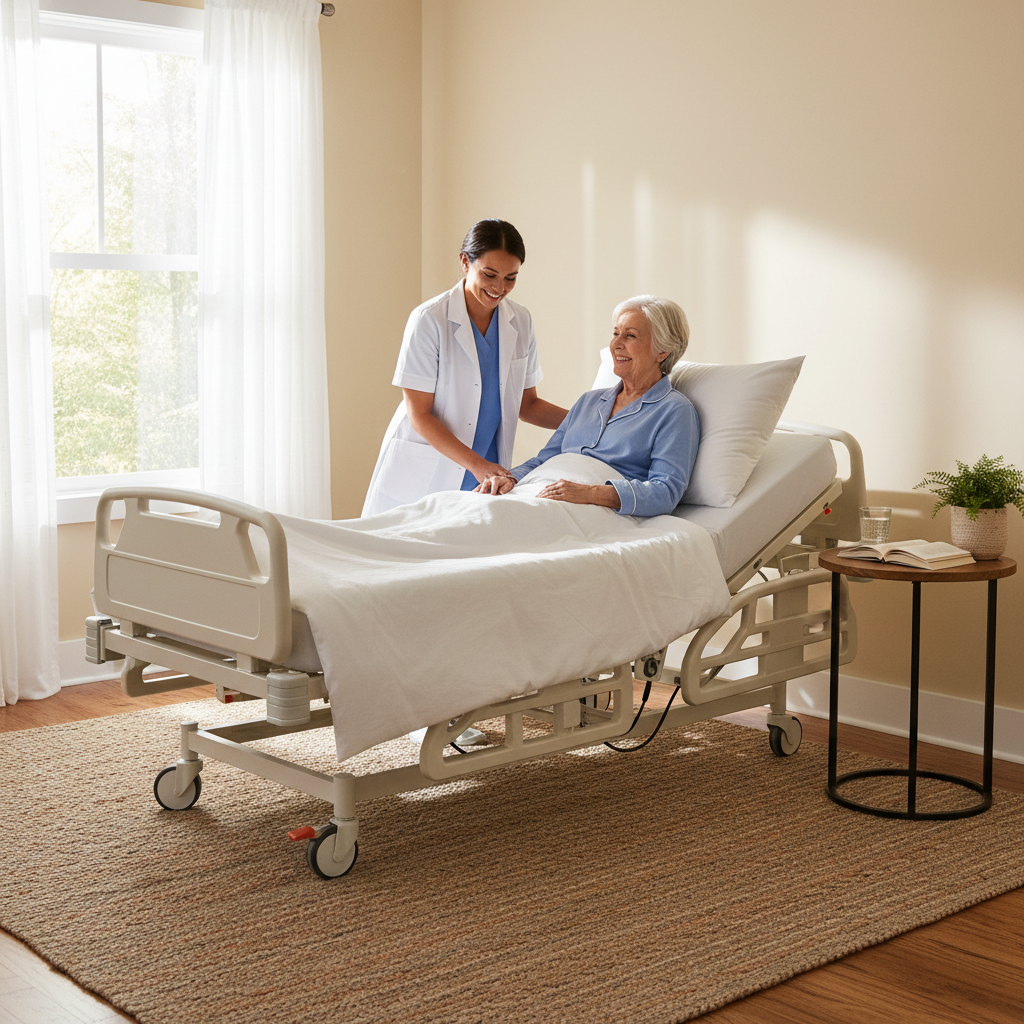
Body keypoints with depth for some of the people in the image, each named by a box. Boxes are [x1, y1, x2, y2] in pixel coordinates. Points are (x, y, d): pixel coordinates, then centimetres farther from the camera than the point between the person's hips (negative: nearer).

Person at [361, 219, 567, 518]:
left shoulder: (520, 322, 5)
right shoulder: (429, 320, -12)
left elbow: (526, 405, 12)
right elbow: (419, 415, -14)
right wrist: (476, 464, -23)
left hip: (486, 480, 4)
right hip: (423, 480, -4)